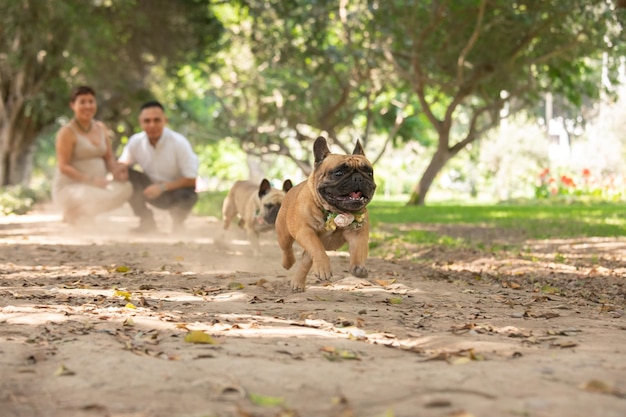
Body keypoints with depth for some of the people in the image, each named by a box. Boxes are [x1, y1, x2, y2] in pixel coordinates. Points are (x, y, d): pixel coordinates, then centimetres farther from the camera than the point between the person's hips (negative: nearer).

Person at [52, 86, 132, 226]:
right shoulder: (67, 132, -10)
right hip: (70, 187, -7)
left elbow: (109, 157, 11)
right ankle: (72, 213, -4)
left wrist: (116, 171, -13)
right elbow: (63, 167, -14)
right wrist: (91, 181, -25)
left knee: (125, 187, -22)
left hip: (97, 184, 7)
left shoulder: (101, 127, 11)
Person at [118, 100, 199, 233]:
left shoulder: (179, 142, -21)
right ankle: (147, 222, -4)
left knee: (186, 195, -38)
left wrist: (162, 187, -29)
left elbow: (191, 180, -20)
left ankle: (177, 224, -1)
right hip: (152, 190, 4)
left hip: (174, 189, -4)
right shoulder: (136, 141, -10)